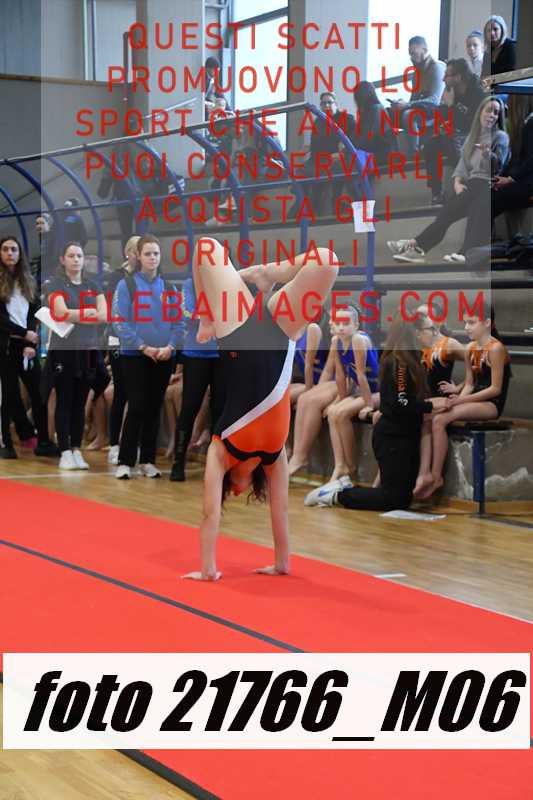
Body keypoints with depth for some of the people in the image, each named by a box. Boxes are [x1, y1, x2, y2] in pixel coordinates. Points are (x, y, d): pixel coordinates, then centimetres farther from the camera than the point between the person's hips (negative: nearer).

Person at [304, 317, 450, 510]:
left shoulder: (394, 362, 13)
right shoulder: (399, 364, -14)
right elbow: (400, 404, -20)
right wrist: (431, 406, -15)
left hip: (402, 436, 10)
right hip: (393, 437, -10)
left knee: (404, 497, 9)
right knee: (394, 499, -7)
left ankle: (344, 489, 14)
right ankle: (337, 495, 1)